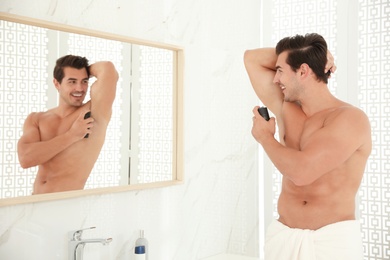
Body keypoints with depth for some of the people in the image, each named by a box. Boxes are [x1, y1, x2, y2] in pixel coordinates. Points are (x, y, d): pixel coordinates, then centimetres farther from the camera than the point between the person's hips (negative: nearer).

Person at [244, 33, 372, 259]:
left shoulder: (350, 118, -12)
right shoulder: (285, 109, 7)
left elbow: (301, 171, -24)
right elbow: (252, 58, 13)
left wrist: (264, 137, -6)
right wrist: (312, 54, 5)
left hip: (333, 239, -5)